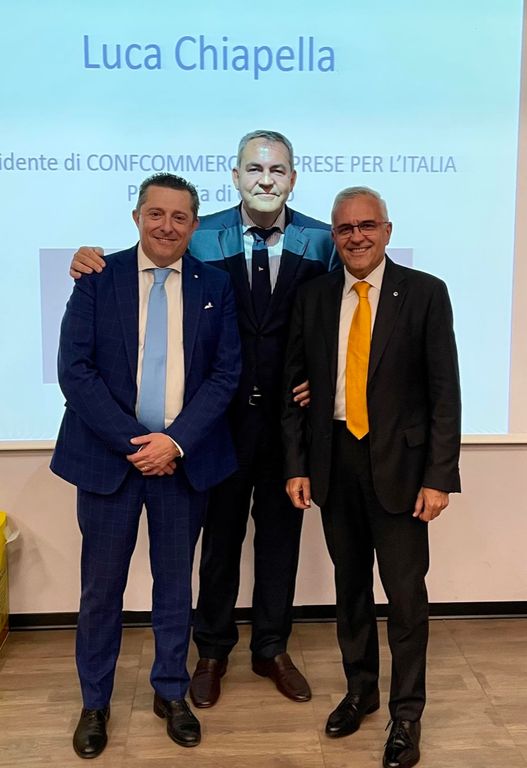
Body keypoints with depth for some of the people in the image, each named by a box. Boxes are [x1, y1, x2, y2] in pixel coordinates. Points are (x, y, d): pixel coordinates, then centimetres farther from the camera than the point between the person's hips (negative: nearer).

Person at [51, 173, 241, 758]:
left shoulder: (215, 286, 2)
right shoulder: (98, 278, -2)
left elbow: (225, 373, -1)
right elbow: (74, 369, -8)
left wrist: (175, 440, -12)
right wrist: (131, 442, -13)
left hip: (184, 456, 1)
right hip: (109, 454, -1)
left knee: (175, 581, 13)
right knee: (101, 585, 10)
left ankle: (171, 693, 33)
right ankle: (94, 702, 29)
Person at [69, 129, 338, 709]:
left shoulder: (321, 241, -1)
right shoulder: (202, 237, -3)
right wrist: (92, 260, -18)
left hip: (291, 413, 1)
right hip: (223, 414, -1)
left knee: (281, 530, 14)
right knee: (220, 533, 13)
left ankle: (271, 649, 35)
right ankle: (213, 650, 34)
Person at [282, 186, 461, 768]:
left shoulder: (425, 293, -5)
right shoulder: (313, 297, 4)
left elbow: (444, 391, -7)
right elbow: (295, 386, 7)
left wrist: (439, 476, -11)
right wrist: (296, 465, 2)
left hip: (399, 463, -3)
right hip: (334, 461, 3)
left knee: (405, 592, 4)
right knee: (350, 585, 16)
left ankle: (406, 713, 23)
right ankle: (360, 688, 36)